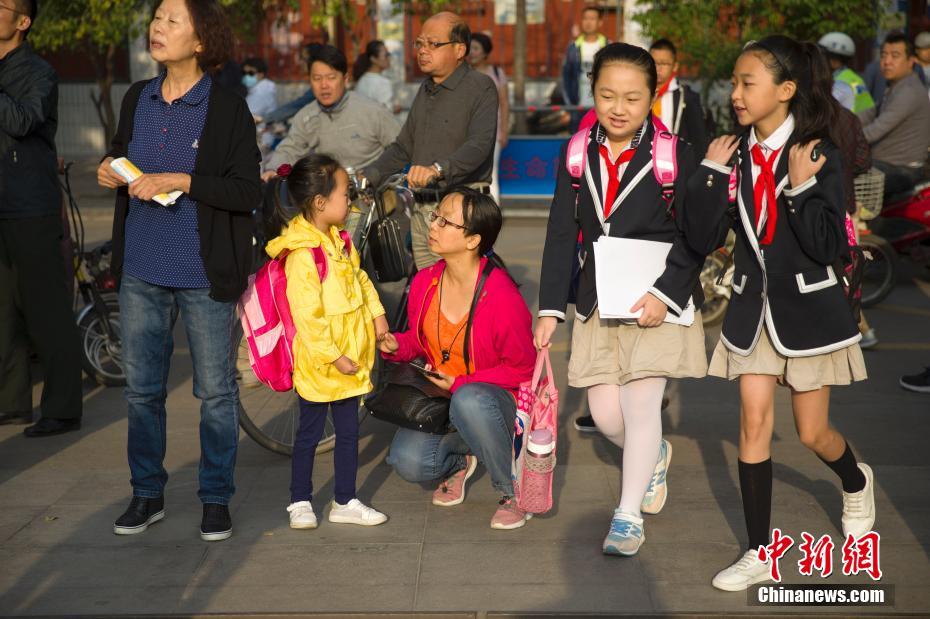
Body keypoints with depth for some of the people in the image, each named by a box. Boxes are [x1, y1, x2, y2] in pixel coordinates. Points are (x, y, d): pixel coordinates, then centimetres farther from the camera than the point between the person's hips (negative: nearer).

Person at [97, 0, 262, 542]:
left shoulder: (228, 109, -9)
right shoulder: (137, 99, 7)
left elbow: (249, 192, -13)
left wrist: (181, 181, -21)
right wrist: (111, 173, 0)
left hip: (204, 274, -5)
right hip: (142, 271, 5)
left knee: (216, 391, 5)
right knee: (142, 389, 12)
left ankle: (217, 498, 20)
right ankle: (148, 495, 27)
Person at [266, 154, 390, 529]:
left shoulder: (339, 241, 6)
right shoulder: (302, 256, -22)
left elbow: (360, 279, 20)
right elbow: (306, 317, -24)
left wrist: (377, 315, 9)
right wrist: (333, 357, -21)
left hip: (351, 360, 8)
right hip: (317, 363, -8)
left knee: (348, 432, 14)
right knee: (309, 434, 7)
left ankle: (345, 502, 25)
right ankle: (300, 502, 22)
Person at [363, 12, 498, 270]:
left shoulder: (481, 88, -6)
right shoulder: (426, 90, 20)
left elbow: (479, 145, -21)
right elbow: (403, 146, 21)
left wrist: (437, 169, -36)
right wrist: (369, 176, 7)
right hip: (421, 210, 8)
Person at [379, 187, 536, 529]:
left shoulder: (501, 295, -22)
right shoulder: (424, 282, -3)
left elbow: (522, 368, -13)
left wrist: (461, 383, -21)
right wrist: (396, 346, -9)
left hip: (495, 401, -5)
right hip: (441, 397, 5)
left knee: (469, 401, -41)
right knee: (407, 461, -22)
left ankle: (513, 492, -15)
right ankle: (458, 460, 18)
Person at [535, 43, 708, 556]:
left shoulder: (675, 156, -6)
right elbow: (561, 236, 6)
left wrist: (664, 293, -18)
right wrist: (550, 307, 2)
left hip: (658, 300, -4)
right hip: (597, 301, 4)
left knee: (641, 402, -11)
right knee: (605, 415, 6)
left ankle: (628, 517, 3)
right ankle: (654, 455, 41)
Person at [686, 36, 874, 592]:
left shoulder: (818, 154, -13)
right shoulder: (736, 155, -2)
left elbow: (829, 247, -16)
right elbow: (704, 239, -5)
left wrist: (802, 188, -26)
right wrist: (710, 173, -13)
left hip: (809, 306, -3)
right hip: (754, 304, 3)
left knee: (813, 433, 6)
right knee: (754, 422, 1)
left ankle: (857, 482, 42)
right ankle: (759, 554, 11)